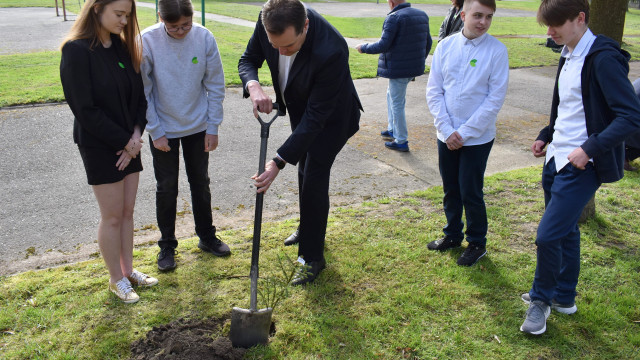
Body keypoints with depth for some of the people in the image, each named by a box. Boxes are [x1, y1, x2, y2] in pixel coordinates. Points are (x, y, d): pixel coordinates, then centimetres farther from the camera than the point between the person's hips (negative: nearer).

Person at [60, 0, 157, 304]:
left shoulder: (122, 47, 5)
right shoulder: (77, 51, -16)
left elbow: (139, 94, 7)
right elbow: (85, 109, -19)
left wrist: (136, 134, -7)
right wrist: (125, 141, -15)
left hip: (129, 144, 7)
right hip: (99, 146, -6)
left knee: (127, 211, 15)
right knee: (112, 216, 4)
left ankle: (128, 270, 31)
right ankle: (116, 280, 22)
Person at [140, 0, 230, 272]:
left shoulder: (204, 38, -14)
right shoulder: (147, 41, -18)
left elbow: (215, 85, -5)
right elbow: (143, 92, -11)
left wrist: (212, 127, -4)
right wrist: (155, 132, -10)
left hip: (198, 127, 2)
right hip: (163, 130, -2)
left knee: (200, 183, 15)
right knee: (167, 188, 9)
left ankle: (206, 236, 33)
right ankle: (167, 244, 26)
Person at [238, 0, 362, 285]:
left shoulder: (330, 51, -42)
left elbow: (316, 117, -37)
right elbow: (248, 59, -10)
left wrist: (279, 161, -39)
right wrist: (253, 86, -34)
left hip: (331, 115, -7)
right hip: (299, 107, 7)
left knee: (314, 178, -9)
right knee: (304, 169, 22)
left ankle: (312, 257, 9)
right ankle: (308, 228, 46)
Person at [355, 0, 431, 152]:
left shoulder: (394, 17, -17)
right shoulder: (422, 15, 9)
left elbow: (383, 45, -20)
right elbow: (428, 42, 14)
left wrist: (364, 47, -5)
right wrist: (420, 60, 27)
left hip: (399, 69, -9)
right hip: (415, 67, 9)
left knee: (397, 104, 2)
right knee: (391, 95, 26)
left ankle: (401, 141, 9)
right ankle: (393, 130, 35)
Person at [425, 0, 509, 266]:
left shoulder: (497, 51, -10)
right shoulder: (446, 46, -2)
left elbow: (495, 99, -12)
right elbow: (434, 91, -1)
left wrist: (464, 132, -14)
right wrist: (447, 130, -10)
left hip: (477, 137, -3)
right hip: (446, 134, 3)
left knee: (471, 194, 4)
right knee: (450, 190, 16)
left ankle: (477, 244, 25)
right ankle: (453, 235, 37)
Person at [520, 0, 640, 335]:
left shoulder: (603, 58, -17)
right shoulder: (568, 56, 11)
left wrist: (591, 148, -26)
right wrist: (547, 135, 12)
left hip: (582, 165, -9)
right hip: (557, 159, 9)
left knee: (548, 235, -7)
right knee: (565, 230, 18)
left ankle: (541, 298, 16)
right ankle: (563, 297, 34)